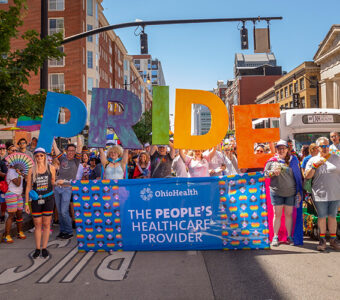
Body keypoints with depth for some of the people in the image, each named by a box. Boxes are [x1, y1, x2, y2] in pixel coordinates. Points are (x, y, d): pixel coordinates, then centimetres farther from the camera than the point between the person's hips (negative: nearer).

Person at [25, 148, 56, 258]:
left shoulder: (51, 168, 1)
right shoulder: (32, 170, 0)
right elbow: (28, 187, 2)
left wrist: (57, 182, -5)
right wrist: (26, 203, 0)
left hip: (48, 199, 0)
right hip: (36, 200, 0)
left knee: (46, 225, 6)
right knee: (37, 225, 7)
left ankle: (44, 248, 17)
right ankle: (37, 249, 19)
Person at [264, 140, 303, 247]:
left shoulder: (293, 160, 6)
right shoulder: (272, 161, 5)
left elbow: (298, 176, 7)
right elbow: (265, 173, 7)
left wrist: (299, 192, 4)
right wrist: (273, 172, -14)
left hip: (291, 193, 1)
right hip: (276, 192, 0)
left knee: (289, 214, 8)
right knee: (277, 214, 2)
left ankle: (289, 236, 20)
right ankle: (275, 237, 10)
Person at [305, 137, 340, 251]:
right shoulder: (313, 160, 3)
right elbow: (307, 176, -3)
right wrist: (315, 165, -15)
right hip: (320, 195, -1)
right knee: (321, 217, 7)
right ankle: (322, 240, 19)